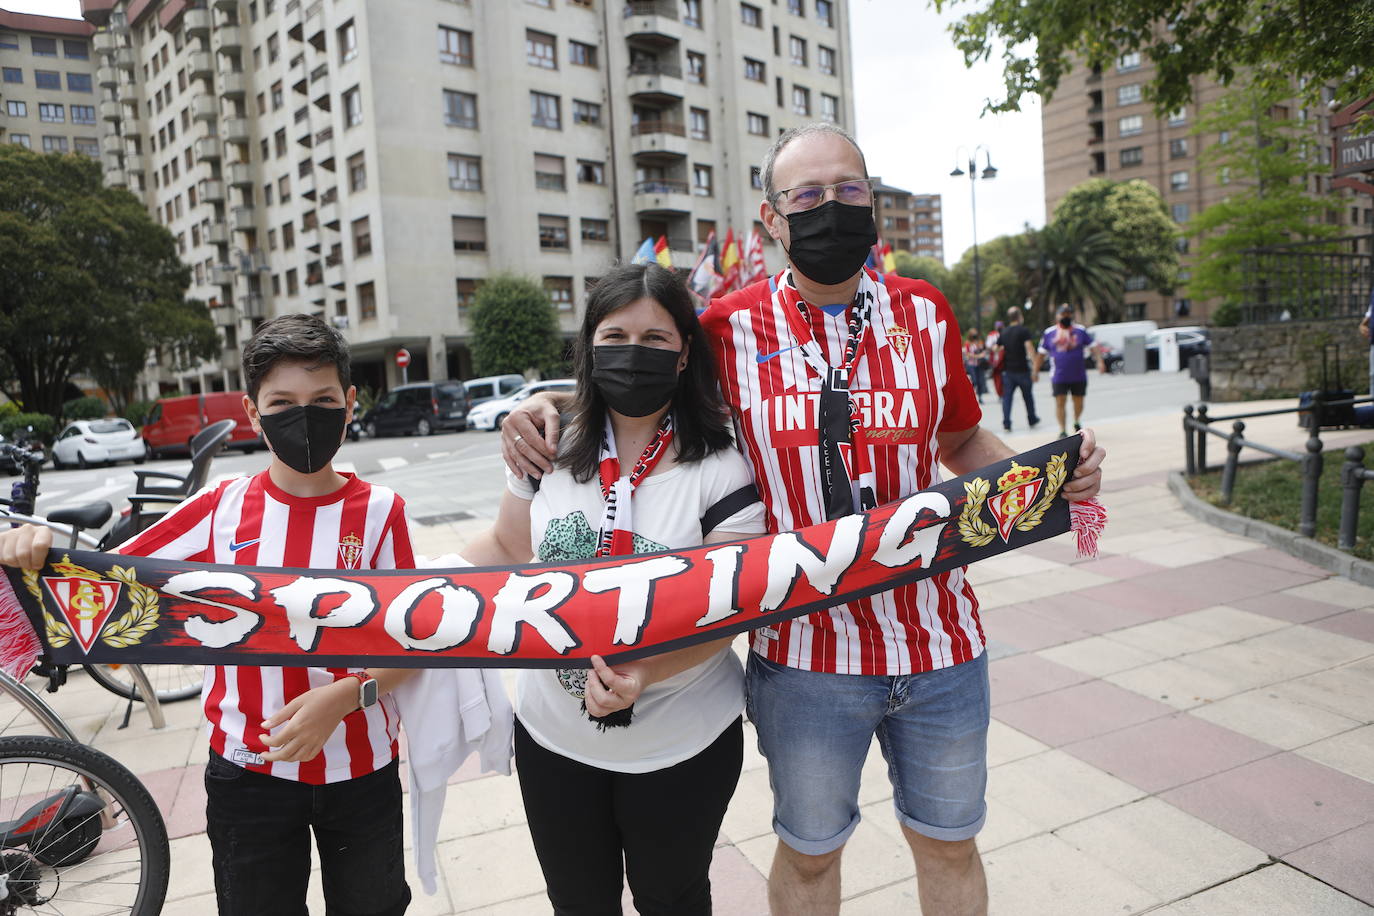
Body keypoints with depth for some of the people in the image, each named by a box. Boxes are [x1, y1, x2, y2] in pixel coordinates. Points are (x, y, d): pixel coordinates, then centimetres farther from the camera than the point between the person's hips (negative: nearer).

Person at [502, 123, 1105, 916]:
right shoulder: (732, 329, -6)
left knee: (950, 846, 23)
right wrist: (547, 408, -10)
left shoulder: (925, 313, 0)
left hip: (938, 643, 3)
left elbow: (963, 441, 12)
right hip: (806, 650, -2)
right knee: (808, 851, 20)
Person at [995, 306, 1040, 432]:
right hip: (1022, 369, -4)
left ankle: (1006, 423, -7)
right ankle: (1032, 420, 26)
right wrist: (1035, 367, -20)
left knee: (1007, 397, 3)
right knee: (1028, 396, 12)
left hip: (1007, 370, 4)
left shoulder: (1003, 332, 9)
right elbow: (1029, 348, -17)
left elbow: (998, 348, 11)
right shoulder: (1023, 330, -8)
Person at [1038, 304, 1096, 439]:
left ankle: (1077, 422, 36)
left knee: (1078, 402, 11)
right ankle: (1062, 430, 0)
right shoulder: (1049, 333, 4)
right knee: (1060, 402, -6)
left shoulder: (1080, 330, 4)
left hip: (1079, 376, 1)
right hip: (1059, 376, -1)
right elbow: (1041, 353, 10)